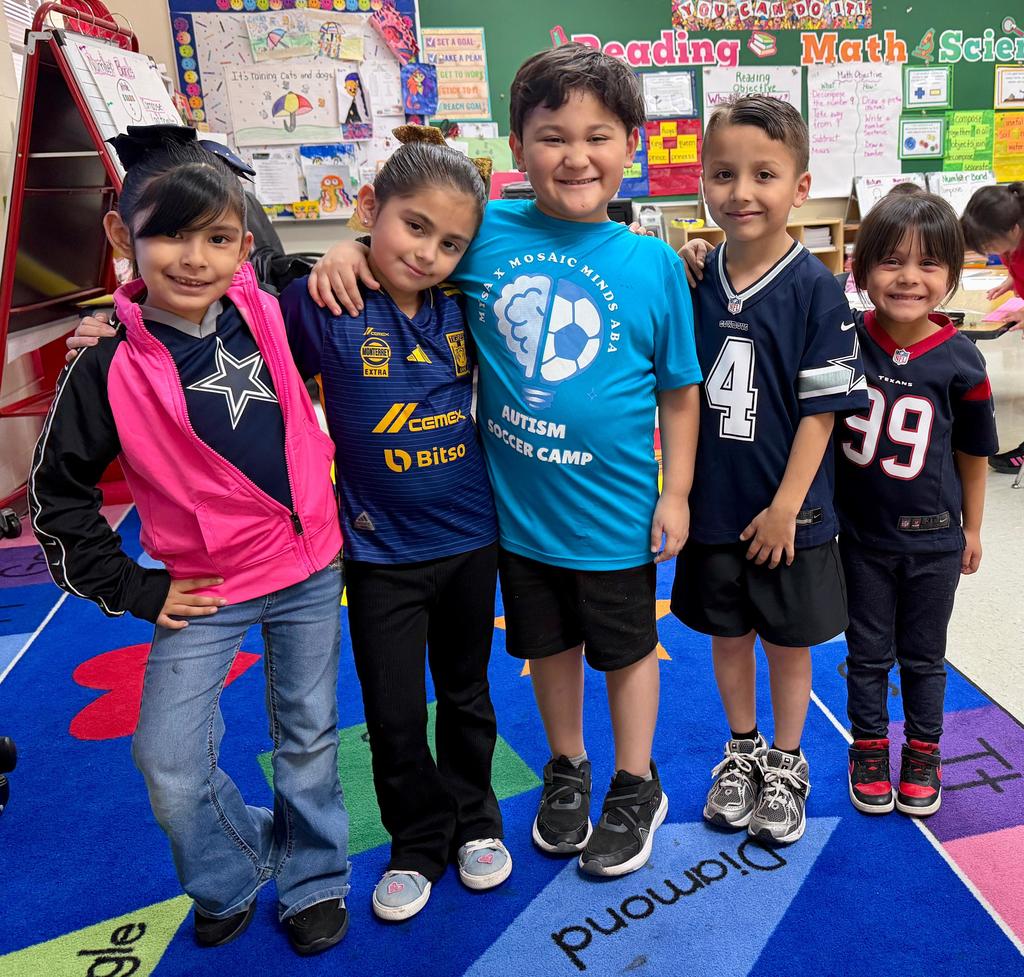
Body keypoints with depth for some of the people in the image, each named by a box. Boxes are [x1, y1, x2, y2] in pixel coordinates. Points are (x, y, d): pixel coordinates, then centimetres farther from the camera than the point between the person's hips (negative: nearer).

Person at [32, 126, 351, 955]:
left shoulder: (271, 314, -7)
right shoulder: (108, 370, -13)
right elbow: (58, 494, -2)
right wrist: (134, 591, -2)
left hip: (311, 572, 2)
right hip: (205, 591, -1)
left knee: (310, 740, 13)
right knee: (170, 767, -1)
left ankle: (314, 881, 38)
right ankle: (230, 879, 32)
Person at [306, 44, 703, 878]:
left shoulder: (654, 264, -11)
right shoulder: (485, 232, -8)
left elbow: (678, 391, -4)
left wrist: (677, 493, -5)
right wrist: (349, 252, -10)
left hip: (614, 512, -2)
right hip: (517, 505, 2)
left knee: (626, 648, 18)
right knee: (548, 645, 22)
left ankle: (635, 787, 43)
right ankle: (566, 768, 49)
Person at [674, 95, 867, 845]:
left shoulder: (815, 288, -12)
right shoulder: (695, 278, -1)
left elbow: (821, 410, -12)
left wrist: (785, 507, -14)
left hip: (787, 513, -3)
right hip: (713, 504, 3)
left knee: (788, 644, 13)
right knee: (727, 636, 18)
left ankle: (787, 766, 36)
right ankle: (742, 754, 40)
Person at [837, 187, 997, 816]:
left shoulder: (959, 360, -13)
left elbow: (972, 451, -2)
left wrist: (972, 528, 7)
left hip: (933, 539, 0)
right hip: (861, 533, 0)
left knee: (923, 656, 19)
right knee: (868, 652, 16)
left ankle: (923, 752, 41)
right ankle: (869, 747, 38)